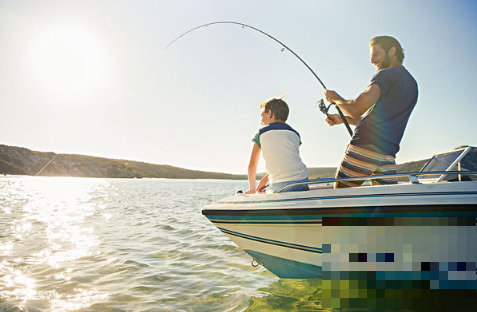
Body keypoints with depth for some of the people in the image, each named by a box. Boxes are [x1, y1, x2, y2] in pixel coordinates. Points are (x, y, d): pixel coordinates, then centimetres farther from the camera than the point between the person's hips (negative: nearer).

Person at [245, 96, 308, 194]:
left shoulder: (261, 133, 7)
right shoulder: (294, 133, 16)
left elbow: (252, 164, 8)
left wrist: (252, 189, 18)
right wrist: (266, 178, 27)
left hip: (278, 186, -3)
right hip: (301, 180, 3)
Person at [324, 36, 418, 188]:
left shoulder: (386, 75, -2)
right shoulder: (412, 84, 24)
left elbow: (356, 109, -13)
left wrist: (336, 98, 7)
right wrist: (343, 119, 26)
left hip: (364, 148, -8)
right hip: (388, 154, 8)